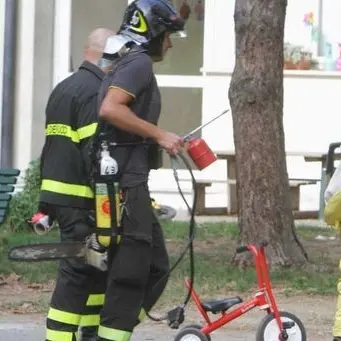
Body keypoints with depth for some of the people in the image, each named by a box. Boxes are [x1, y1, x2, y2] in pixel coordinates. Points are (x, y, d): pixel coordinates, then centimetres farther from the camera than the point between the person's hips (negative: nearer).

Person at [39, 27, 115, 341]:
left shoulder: (63, 88, 18)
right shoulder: (96, 91, -14)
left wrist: (48, 201, 26)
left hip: (57, 194, 10)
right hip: (81, 199, -10)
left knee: (99, 267, 17)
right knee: (78, 272, -8)